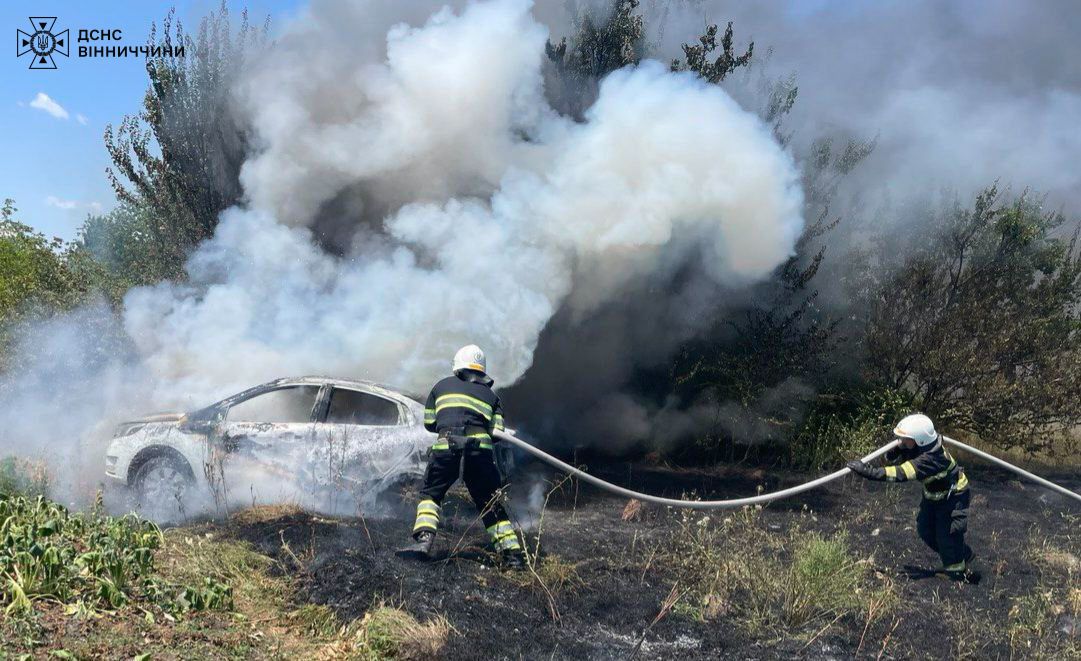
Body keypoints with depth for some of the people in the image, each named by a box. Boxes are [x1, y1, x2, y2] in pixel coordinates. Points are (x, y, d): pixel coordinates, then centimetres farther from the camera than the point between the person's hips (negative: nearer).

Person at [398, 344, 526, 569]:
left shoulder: (443, 386, 22)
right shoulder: (490, 395, 22)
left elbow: (428, 422, 26)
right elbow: (497, 432, 11)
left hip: (446, 447, -1)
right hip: (480, 448, 1)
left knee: (430, 494, 15)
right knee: (491, 504, 12)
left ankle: (423, 539, -5)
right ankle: (513, 553, 9)